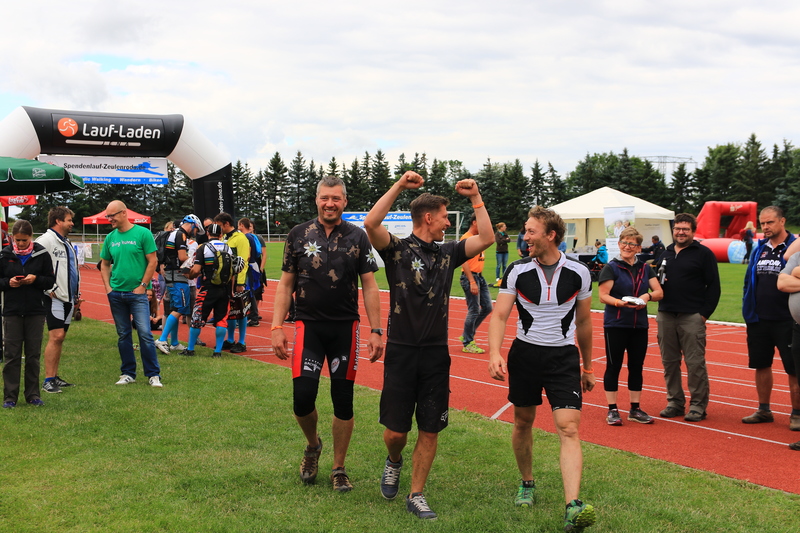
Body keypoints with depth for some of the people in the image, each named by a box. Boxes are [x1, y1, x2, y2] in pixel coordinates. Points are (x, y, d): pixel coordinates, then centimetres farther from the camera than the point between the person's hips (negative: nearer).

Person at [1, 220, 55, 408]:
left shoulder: (42, 254, -1)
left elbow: (51, 280, 3)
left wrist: (36, 279, -15)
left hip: (36, 311, 0)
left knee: (33, 354, 6)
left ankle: (33, 394, 16)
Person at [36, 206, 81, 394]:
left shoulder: (66, 243, 20)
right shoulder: (46, 240, -10)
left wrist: (77, 295, 22)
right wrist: (50, 289, -17)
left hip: (68, 298, 9)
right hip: (55, 298, -9)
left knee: (60, 337, 11)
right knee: (56, 336, -13)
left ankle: (55, 377, 16)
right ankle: (48, 380, -10)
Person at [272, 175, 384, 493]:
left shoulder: (357, 237, 3)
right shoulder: (299, 235, 4)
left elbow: (369, 286, 3)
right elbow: (285, 285, 6)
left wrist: (376, 331, -4)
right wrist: (276, 327, -2)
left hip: (345, 328, 0)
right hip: (308, 326, 0)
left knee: (343, 401, 5)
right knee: (303, 398, -11)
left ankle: (339, 469, 21)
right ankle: (312, 446, 21)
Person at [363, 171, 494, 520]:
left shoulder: (447, 253, 10)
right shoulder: (397, 249, -4)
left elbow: (486, 238, 4)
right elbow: (370, 223, -21)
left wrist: (476, 197, 2)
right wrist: (400, 185, -19)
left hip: (436, 354, 4)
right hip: (401, 351, -4)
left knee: (430, 430, 5)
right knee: (396, 430, 1)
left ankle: (416, 496, 18)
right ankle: (394, 462, 35)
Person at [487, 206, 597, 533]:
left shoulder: (578, 273, -3)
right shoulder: (517, 271, -5)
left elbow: (583, 321, 9)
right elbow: (500, 314, -9)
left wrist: (587, 367, 16)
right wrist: (494, 353, -27)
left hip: (564, 357, -1)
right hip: (525, 355, 1)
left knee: (569, 429, -13)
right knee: (523, 423, 13)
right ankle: (527, 484, 37)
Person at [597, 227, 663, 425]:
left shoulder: (645, 268, 10)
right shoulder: (611, 268, -4)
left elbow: (659, 292, 7)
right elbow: (603, 296, -10)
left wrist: (647, 296, -14)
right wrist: (620, 303, -27)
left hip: (640, 325, 5)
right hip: (615, 325, -5)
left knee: (637, 366, 9)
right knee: (613, 366, 0)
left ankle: (635, 409, 19)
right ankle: (612, 410, 8)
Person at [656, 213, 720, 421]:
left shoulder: (704, 254, -1)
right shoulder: (666, 254, 16)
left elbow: (713, 286, -4)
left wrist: (705, 313, -10)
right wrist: (656, 284, 2)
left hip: (692, 317, -6)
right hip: (665, 316, 6)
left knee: (695, 363, -4)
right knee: (669, 362, 9)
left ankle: (698, 405, 4)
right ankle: (675, 402, 19)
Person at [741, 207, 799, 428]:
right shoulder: (759, 249, 10)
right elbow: (749, 279, 16)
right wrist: (748, 307, 9)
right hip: (759, 319, 6)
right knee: (761, 365, 14)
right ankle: (764, 410, 27)